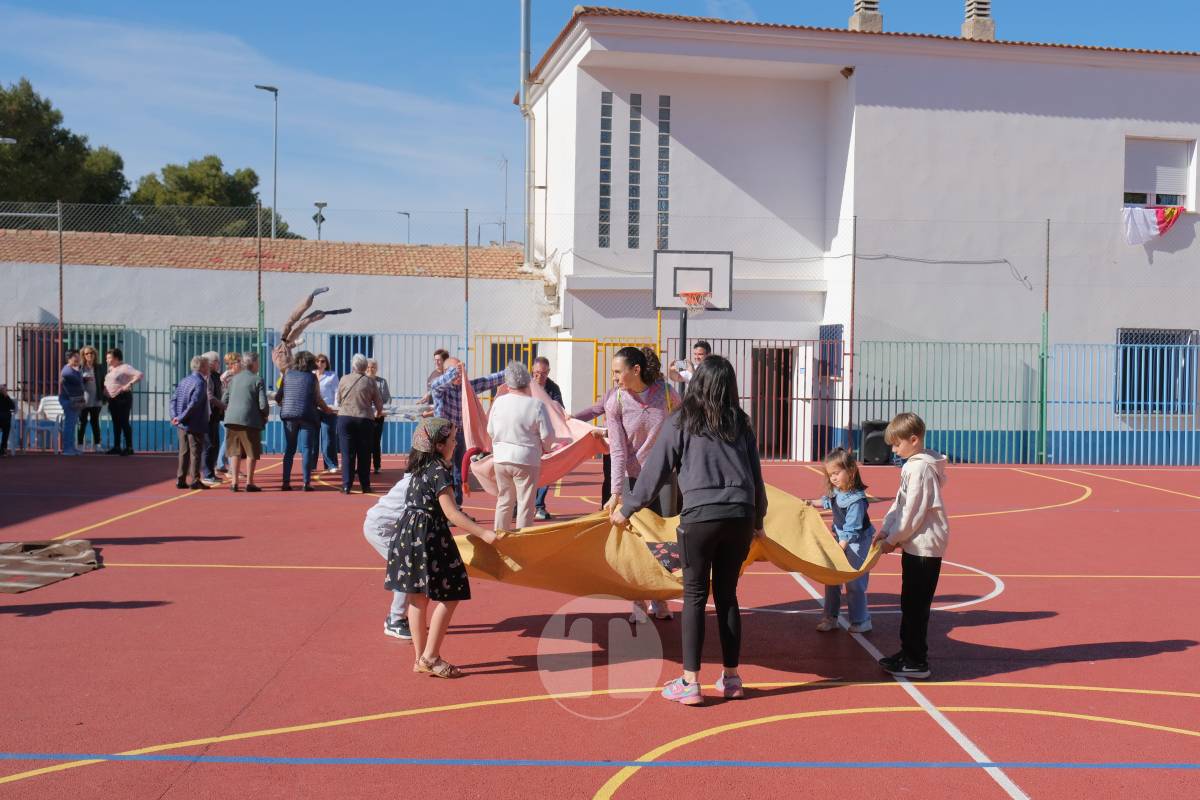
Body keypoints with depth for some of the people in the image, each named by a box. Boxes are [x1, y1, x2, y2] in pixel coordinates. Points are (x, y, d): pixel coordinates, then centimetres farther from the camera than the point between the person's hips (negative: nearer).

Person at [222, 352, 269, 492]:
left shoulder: (234, 379, 11)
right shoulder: (258, 380, -5)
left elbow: (224, 400, 11)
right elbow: (263, 404, -11)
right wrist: (265, 415, 8)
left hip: (232, 419, 5)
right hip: (250, 420, -5)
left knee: (235, 452, 11)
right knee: (252, 453, 5)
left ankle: (234, 482, 9)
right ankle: (249, 482, 4)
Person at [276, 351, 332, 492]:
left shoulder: (287, 375, 9)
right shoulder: (312, 376, 3)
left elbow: (278, 397, 10)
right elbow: (318, 400, 2)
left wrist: (280, 404, 32)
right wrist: (327, 409, 20)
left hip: (289, 415, 2)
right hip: (307, 416, -2)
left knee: (289, 450, 9)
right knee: (306, 450, 1)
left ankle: (286, 482, 6)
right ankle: (306, 483, -3)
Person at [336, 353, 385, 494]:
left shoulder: (344, 379, 1)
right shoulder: (370, 382, -1)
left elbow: (338, 400, 11)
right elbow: (379, 404, 6)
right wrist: (378, 413, 28)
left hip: (345, 418, 0)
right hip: (365, 419, 0)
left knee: (347, 453, 4)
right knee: (364, 454, 8)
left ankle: (346, 486, 0)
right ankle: (365, 485, 11)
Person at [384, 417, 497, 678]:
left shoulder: (420, 469, 12)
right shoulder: (439, 472, -16)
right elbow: (451, 513, -20)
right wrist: (483, 533, -19)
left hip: (408, 535, 9)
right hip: (429, 538, -9)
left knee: (418, 597, 13)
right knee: (449, 597, -2)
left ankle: (421, 657, 20)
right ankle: (430, 656, -1)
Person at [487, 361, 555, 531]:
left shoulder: (499, 402, -5)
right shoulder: (536, 405, -15)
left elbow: (490, 431, 4)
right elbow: (547, 435, -11)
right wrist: (544, 448, 11)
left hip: (501, 458, 4)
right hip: (526, 460, -4)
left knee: (504, 500, 19)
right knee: (525, 504, 6)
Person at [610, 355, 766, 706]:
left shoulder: (681, 421, 1)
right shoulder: (740, 423, 11)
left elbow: (655, 470, 4)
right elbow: (756, 474, 17)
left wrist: (626, 509, 15)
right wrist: (758, 519, 29)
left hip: (700, 515, -3)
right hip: (740, 515, 4)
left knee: (695, 595, 4)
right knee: (727, 594, 14)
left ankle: (690, 682, 2)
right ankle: (731, 677, 20)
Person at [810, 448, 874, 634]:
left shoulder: (856, 500, -28)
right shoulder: (836, 491, -4)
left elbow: (850, 531, -28)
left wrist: (838, 550, -29)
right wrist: (812, 503, 31)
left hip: (856, 543, -8)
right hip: (840, 539, 8)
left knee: (854, 583, -3)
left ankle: (861, 621, 12)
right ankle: (830, 617, 22)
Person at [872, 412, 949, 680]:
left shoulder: (921, 468, -18)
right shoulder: (913, 465, 13)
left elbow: (914, 512, -19)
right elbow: (900, 503, 17)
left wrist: (893, 539, -12)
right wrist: (885, 529, 7)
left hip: (925, 546, -10)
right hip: (915, 544, 10)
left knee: (916, 606, -4)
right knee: (910, 603, 16)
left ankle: (917, 662, 2)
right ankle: (908, 653, 25)